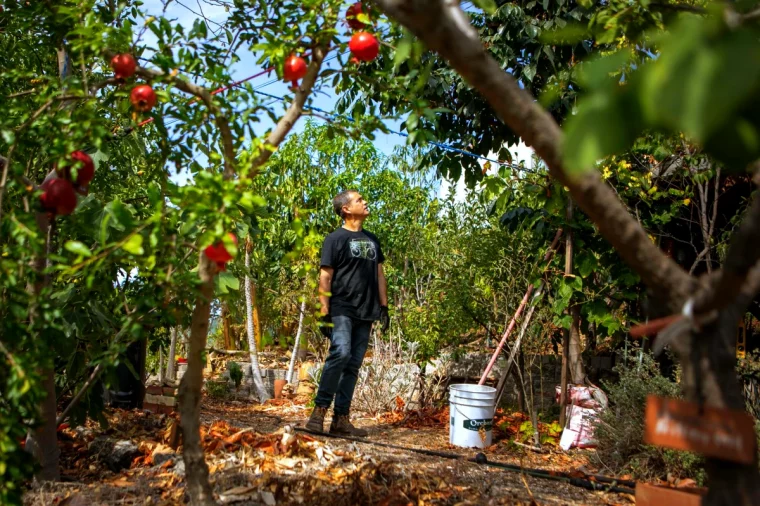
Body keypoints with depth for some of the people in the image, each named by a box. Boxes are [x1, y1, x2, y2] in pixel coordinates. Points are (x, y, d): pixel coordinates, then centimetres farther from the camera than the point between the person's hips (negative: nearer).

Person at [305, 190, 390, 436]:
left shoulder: (372, 240, 19)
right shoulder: (335, 239, 0)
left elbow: (379, 274, 20)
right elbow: (325, 277, -5)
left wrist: (384, 307, 12)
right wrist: (325, 312, -12)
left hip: (365, 313, 6)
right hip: (341, 310, -6)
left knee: (353, 366, 4)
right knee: (340, 353, -23)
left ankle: (341, 418, 8)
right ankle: (319, 409, -13)